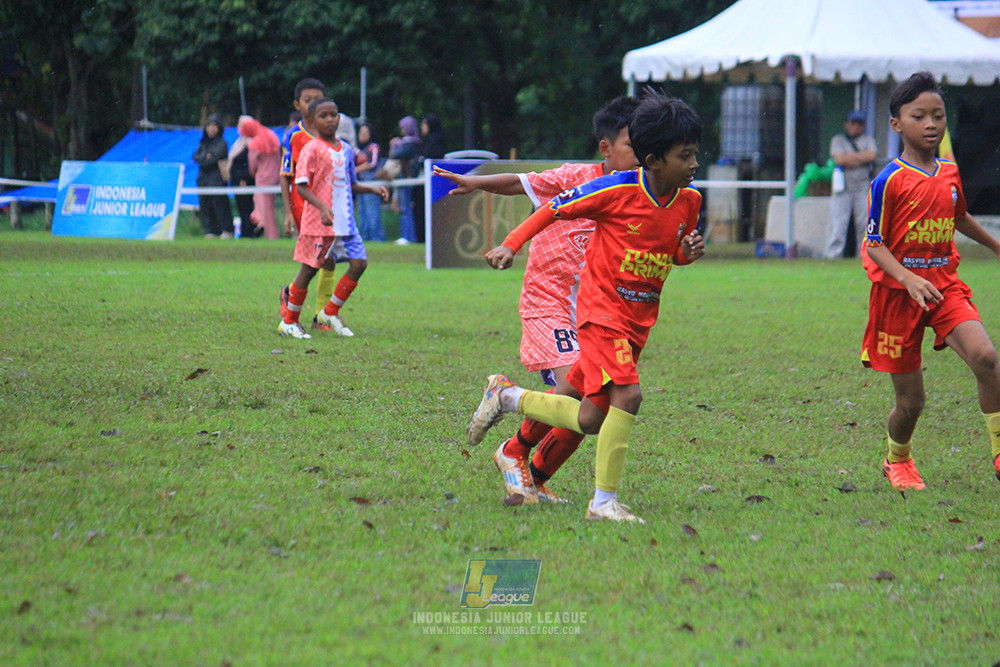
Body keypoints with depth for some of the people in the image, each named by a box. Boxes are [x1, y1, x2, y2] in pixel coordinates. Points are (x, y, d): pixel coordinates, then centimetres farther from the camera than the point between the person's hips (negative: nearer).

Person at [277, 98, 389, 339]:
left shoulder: (346, 149, 12)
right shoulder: (311, 149, -9)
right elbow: (301, 185, -15)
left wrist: (373, 190, 6)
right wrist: (322, 207, -27)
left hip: (345, 220, 6)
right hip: (317, 220, -6)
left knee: (359, 262, -1)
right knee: (309, 269, 0)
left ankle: (331, 312, 14)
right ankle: (289, 322, 13)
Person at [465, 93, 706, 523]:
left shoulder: (689, 200, 1)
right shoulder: (617, 190, -17)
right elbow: (556, 207, -4)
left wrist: (688, 252, -5)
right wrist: (512, 245, -10)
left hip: (638, 320, 7)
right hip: (601, 310, -7)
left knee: (591, 420, 9)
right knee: (627, 395, -25)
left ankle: (506, 396, 32)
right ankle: (605, 502, -13)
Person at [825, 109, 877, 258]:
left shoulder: (868, 139, 14)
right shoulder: (838, 140, 10)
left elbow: (872, 155, -4)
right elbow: (839, 159, -7)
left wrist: (850, 157, -4)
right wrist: (861, 157, -2)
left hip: (863, 190, 2)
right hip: (842, 189, -2)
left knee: (865, 224, -1)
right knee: (838, 224, -9)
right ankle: (833, 256, -10)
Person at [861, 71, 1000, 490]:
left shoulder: (950, 174, 5)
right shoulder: (889, 181, -12)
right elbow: (875, 245, -11)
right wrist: (908, 279, -27)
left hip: (944, 286, 4)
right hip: (898, 294, -4)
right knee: (910, 400, 2)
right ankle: (898, 460, 33)